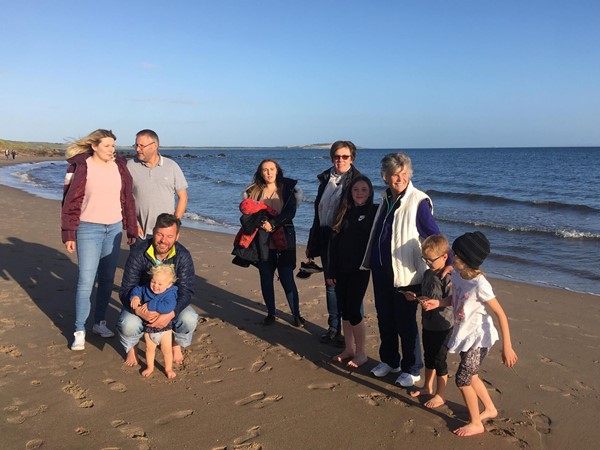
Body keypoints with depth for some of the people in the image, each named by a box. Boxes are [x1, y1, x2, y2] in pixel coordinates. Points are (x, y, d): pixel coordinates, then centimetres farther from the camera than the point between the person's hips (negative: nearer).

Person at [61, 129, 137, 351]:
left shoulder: (119, 166, 3)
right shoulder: (81, 167, -7)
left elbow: (128, 200, 7)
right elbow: (70, 202, -6)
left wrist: (132, 231, 7)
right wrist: (68, 235, -8)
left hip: (114, 229, 4)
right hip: (88, 229, -4)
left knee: (107, 280, 10)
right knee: (86, 281, -4)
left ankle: (100, 323, 24)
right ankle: (79, 331, 7)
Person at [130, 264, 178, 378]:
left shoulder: (170, 294, -25)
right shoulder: (147, 289, -7)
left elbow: (168, 307, -42)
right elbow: (137, 289, 11)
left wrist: (150, 305, -37)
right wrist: (135, 296, -13)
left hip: (164, 327, -4)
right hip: (148, 327, 4)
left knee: (167, 349, 6)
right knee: (150, 348, 17)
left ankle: (168, 369, 26)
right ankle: (150, 367, 37)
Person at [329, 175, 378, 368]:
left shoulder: (374, 211, -5)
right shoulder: (345, 212, 7)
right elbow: (335, 242, 7)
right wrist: (331, 271, 4)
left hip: (359, 270, -5)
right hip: (341, 269, 5)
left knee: (353, 311, -3)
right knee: (344, 311, 11)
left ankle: (361, 353, 14)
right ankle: (349, 349, 26)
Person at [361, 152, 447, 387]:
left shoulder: (418, 201, -15)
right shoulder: (386, 198, 7)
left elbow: (435, 237, -14)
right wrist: (370, 262, 19)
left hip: (405, 274, -7)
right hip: (381, 271, 7)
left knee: (406, 323, 6)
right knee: (385, 319, 18)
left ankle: (412, 369, 24)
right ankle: (389, 361, 37)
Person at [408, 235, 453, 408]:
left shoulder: (448, 278, -20)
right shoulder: (428, 273, 5)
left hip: (442, 327, -8)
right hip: (428, 324, 8)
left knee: (439, 360, 5)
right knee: (428, 357, 21)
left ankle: (440, 395, 19)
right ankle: (427, 387, 38)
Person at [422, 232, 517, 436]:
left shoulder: (479, 285, -27)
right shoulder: (456, 275, -5)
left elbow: (500, 314, -22)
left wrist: (507, 347, -22)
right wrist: (438, 302, -5)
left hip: (478, 337, -8)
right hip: (464, 335, 8)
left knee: (462, 379, -1)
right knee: (470, 376, 21)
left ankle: (475, 424, 19)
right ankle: (490, 409, 44)